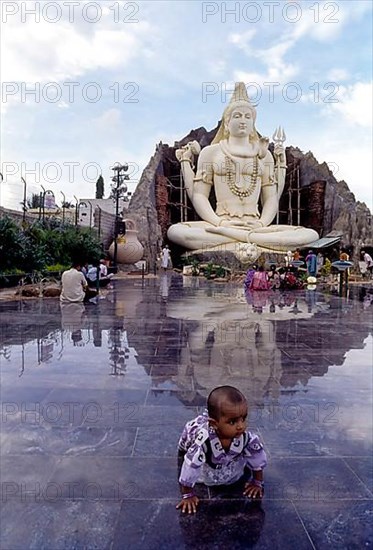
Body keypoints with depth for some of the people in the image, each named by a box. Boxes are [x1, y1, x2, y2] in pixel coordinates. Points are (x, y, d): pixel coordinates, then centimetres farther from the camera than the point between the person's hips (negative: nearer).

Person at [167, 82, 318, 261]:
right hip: (221, 223, -2)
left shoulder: (264, 154, 21)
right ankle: (252, 240, -31)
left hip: (256, 226, 2)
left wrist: (262, 223, -7)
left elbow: (271, 198, 13)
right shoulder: (210, 152, 15)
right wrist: (220, 223, -12)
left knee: (311, 235, -22)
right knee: (175, 231, -32)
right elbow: (199, 195, 4)